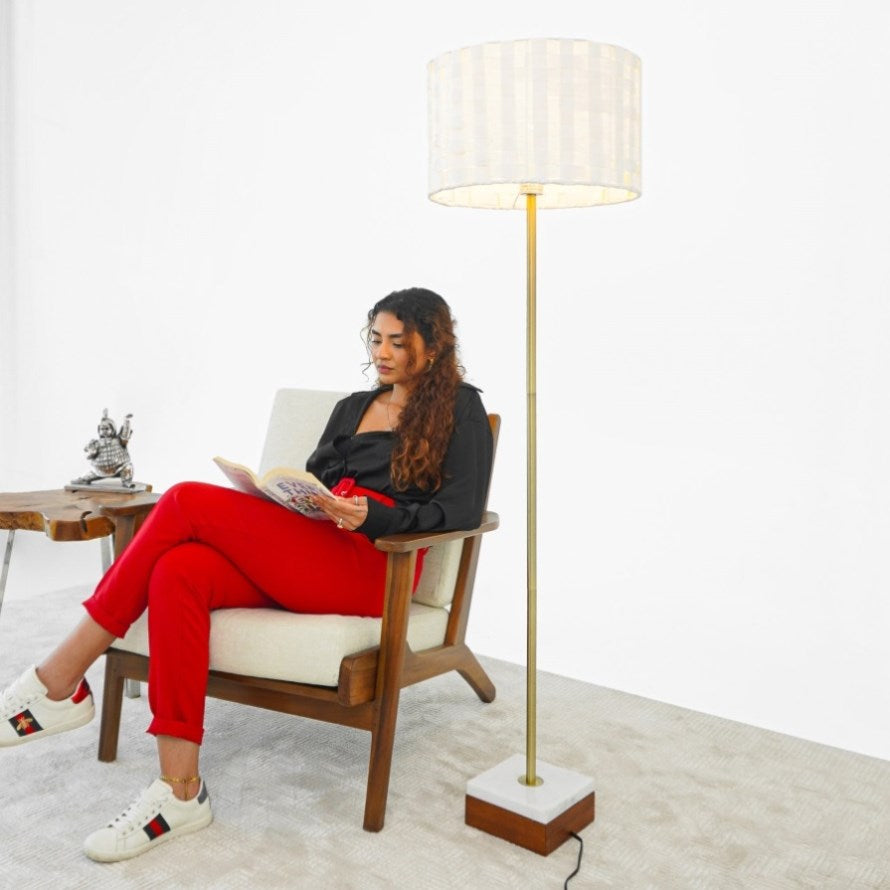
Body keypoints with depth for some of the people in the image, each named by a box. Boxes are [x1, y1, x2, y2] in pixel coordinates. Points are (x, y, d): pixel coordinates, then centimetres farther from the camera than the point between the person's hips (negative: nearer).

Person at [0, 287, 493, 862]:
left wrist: (371, 516, -17)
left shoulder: (460, 410, 9)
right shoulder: (354, 406, 28)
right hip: (300, 556, 6)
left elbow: (464, 511, -4)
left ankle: (60, 682, -13)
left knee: (190, 502, -21)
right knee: (179, 572, -25)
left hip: (368, 565, -6)